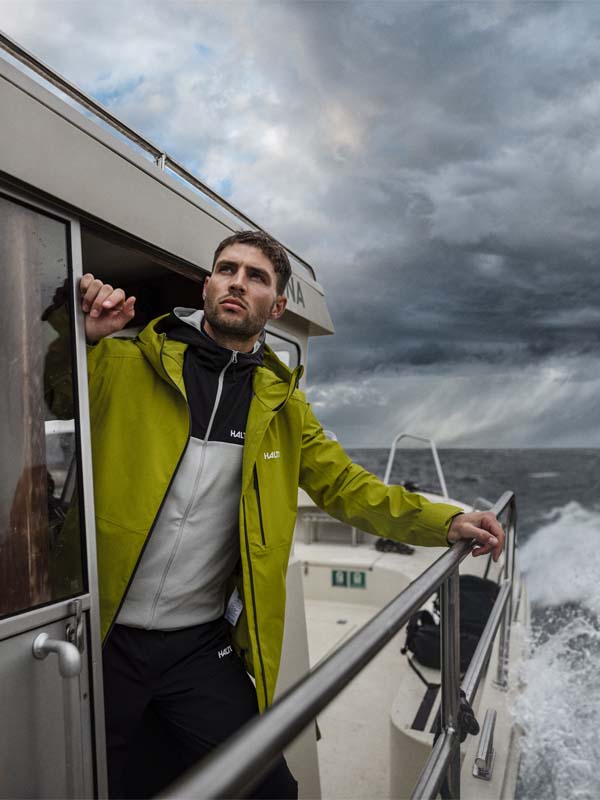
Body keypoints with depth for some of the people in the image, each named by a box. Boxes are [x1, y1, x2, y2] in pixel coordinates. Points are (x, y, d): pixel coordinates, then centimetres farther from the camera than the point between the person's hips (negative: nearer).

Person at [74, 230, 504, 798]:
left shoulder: (282, 405, 4)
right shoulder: (120, 365, -6)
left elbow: (345, 486, 6)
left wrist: (446, 521, -5)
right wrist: (77, 336, -23)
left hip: (203, 644, 3)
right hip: (104, 637, -1)